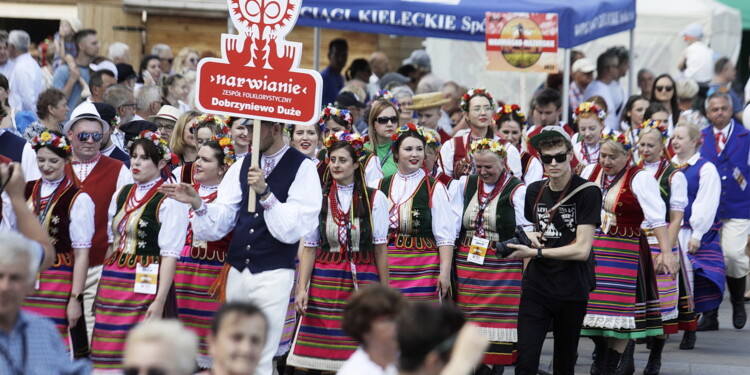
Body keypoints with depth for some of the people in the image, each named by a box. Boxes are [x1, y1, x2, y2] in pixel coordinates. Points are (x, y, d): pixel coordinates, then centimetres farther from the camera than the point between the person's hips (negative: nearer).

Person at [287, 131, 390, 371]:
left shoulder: (374, 199, 2)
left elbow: (380, 248, 3)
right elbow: (309, 247, 5)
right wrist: (301, 289, -3)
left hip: (362, 281, -1)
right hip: (324, 280, 1)